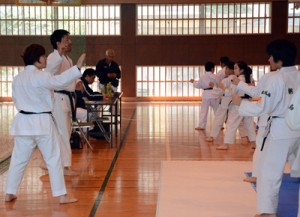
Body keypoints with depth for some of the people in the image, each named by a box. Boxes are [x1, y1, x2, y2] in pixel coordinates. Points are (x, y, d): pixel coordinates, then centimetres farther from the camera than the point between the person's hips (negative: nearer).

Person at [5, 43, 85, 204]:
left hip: (23, 121, 7)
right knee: (53, 158, 2)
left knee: (18, 159, 15)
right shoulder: (40, 76, -15)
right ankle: (62, 195, 5)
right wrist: (78, 67, -28)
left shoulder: (18, 78, 9)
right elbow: (59, 81, -27)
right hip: (42, 122, -7)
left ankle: (9, 194, 21)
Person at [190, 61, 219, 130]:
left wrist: (193, 82, 28)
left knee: (203, 111, 5)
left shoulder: (202, 77, 1)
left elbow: (198, 85, 11)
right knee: (217, 110, 10)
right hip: (214, 95, -1)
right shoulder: (215, 76, -6)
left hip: (206, 95, 1)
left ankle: (201, 126, 3)